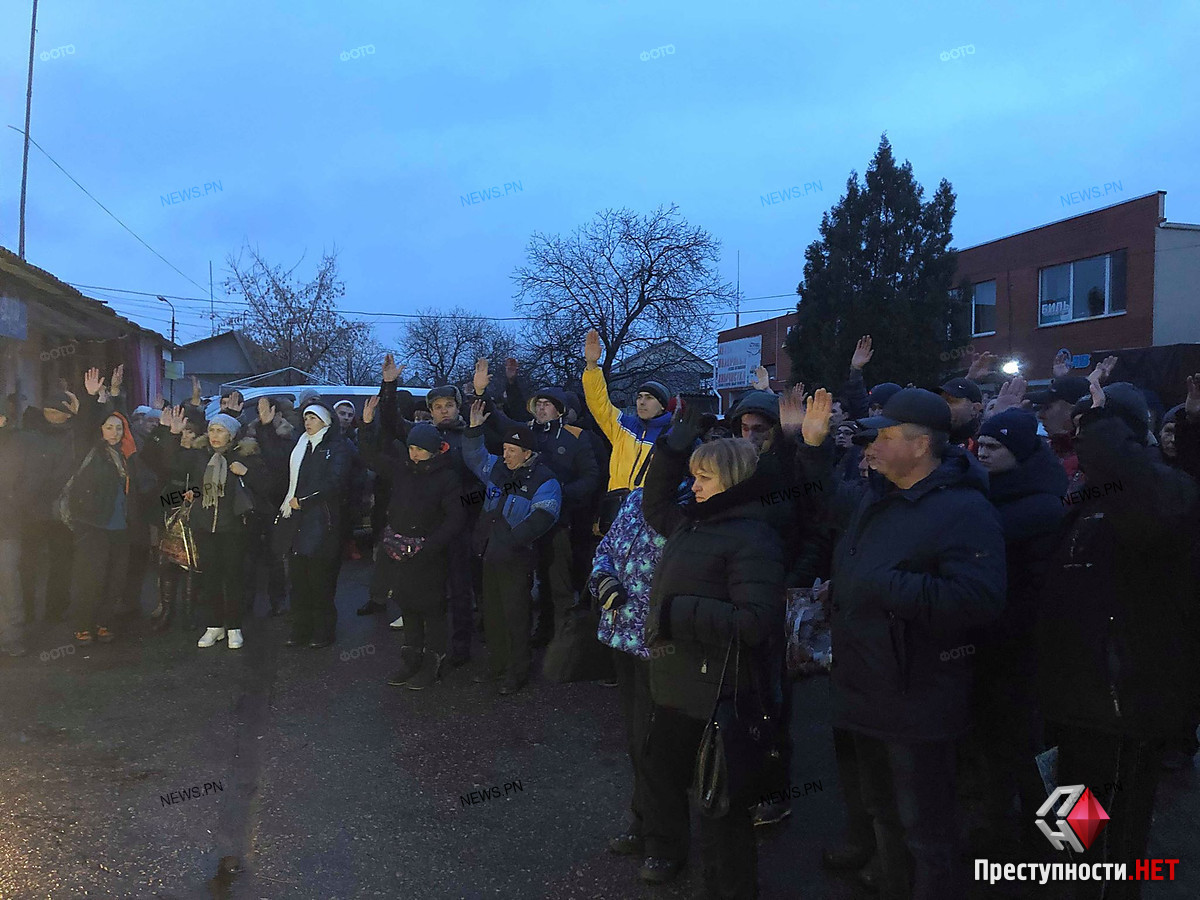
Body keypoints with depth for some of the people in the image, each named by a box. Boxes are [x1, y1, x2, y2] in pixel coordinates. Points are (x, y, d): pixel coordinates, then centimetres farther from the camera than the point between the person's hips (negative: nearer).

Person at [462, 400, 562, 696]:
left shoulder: (544, 481, -12)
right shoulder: (498, 468, 8)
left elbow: (543, 517, -22)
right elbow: (474, 457, 19)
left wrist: (512, 541, -25)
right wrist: (475, 428, 3)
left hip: (516, 560, -7)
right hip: (491, 555, 7)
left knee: (515, 615, 1)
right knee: (492, 612, 16)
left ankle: (518, 671, 16)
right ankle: (497, 664, 31)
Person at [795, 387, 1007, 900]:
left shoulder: (964, 511, -19)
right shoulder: (878, 495, 7)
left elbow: (979, 600, -31)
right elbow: (831, 508, 27)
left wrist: (884, 584, -28)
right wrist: (814, 445, 13)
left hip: (915, 703, -9)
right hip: (867, 693, 9)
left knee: (925, 830, 6)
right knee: (883, 813, 25)